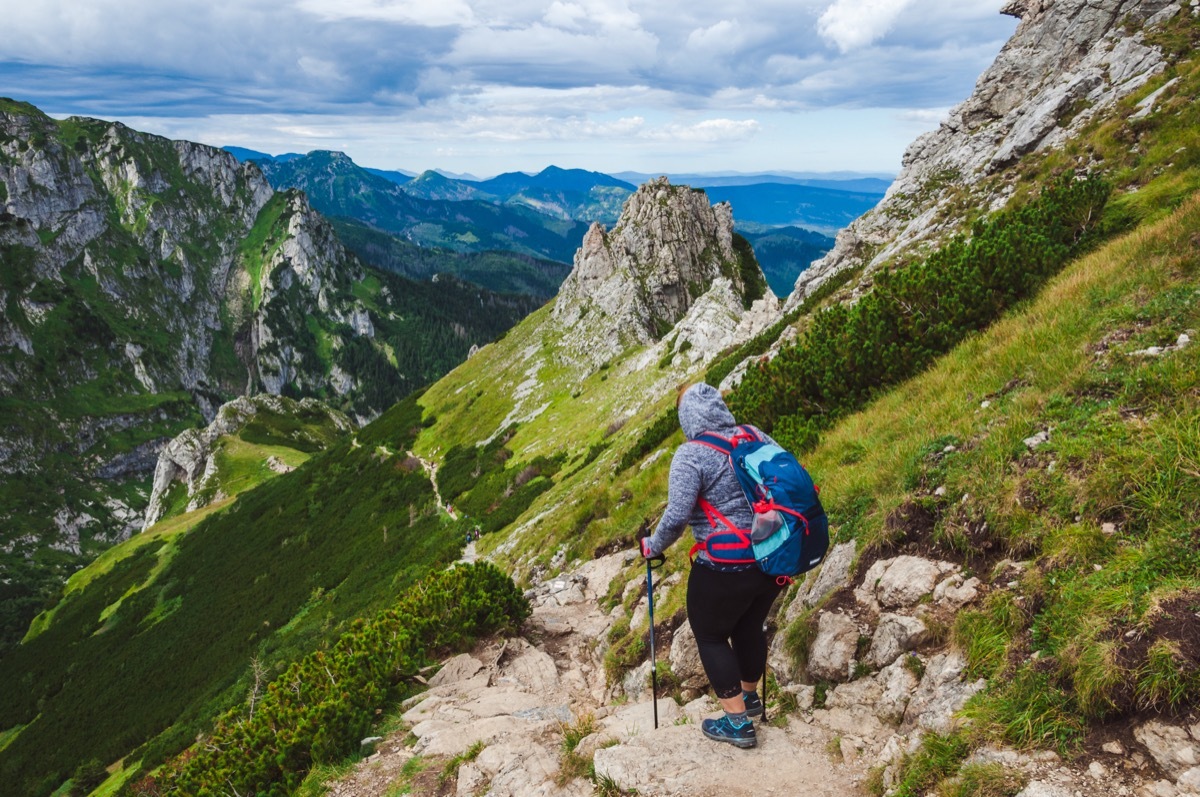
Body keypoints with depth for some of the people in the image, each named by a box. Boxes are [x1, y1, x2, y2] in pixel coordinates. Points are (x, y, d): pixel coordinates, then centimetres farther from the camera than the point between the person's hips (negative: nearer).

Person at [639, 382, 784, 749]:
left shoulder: (691, 455, -17)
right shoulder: (754, 436, 1)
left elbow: (676, 516, -22)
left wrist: (654, 546, -4)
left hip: (724, 571, -6)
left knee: (710, 636, 16)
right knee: (750, 626, 27)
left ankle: (738, 722, 23)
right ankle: (750, 696, 48)